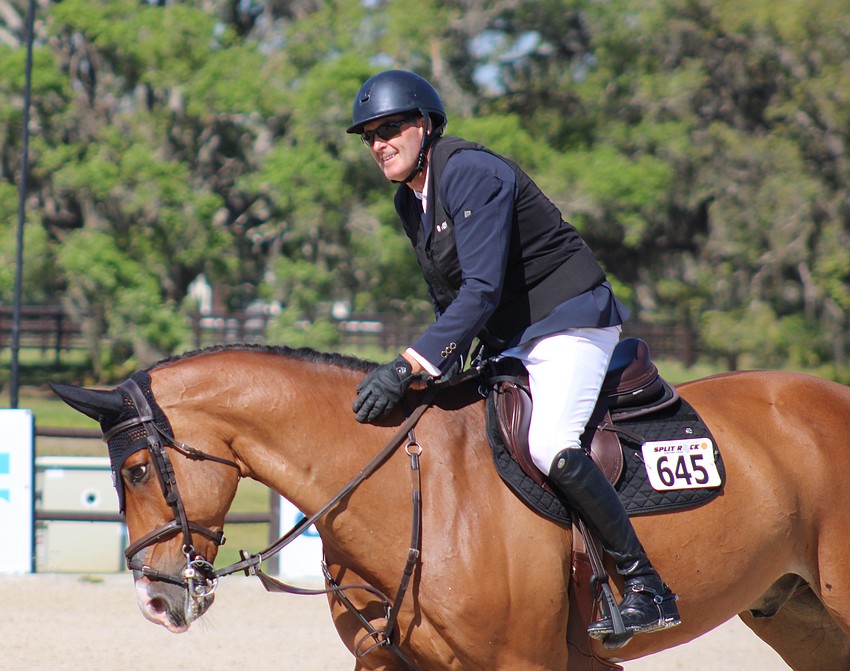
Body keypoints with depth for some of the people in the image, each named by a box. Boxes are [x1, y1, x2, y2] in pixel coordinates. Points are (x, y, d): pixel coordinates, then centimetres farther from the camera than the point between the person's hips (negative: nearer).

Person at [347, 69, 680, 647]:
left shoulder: (471, 173, -21)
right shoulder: (410, 201, 8)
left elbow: (482, 290, -29)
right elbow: (448, 296, 19)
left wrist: (411, 366, -35)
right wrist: (441, 365, 3)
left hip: (570, 322, -10)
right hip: (508, 340, 10)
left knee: (549, 447, -28)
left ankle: (647, 588, -21)